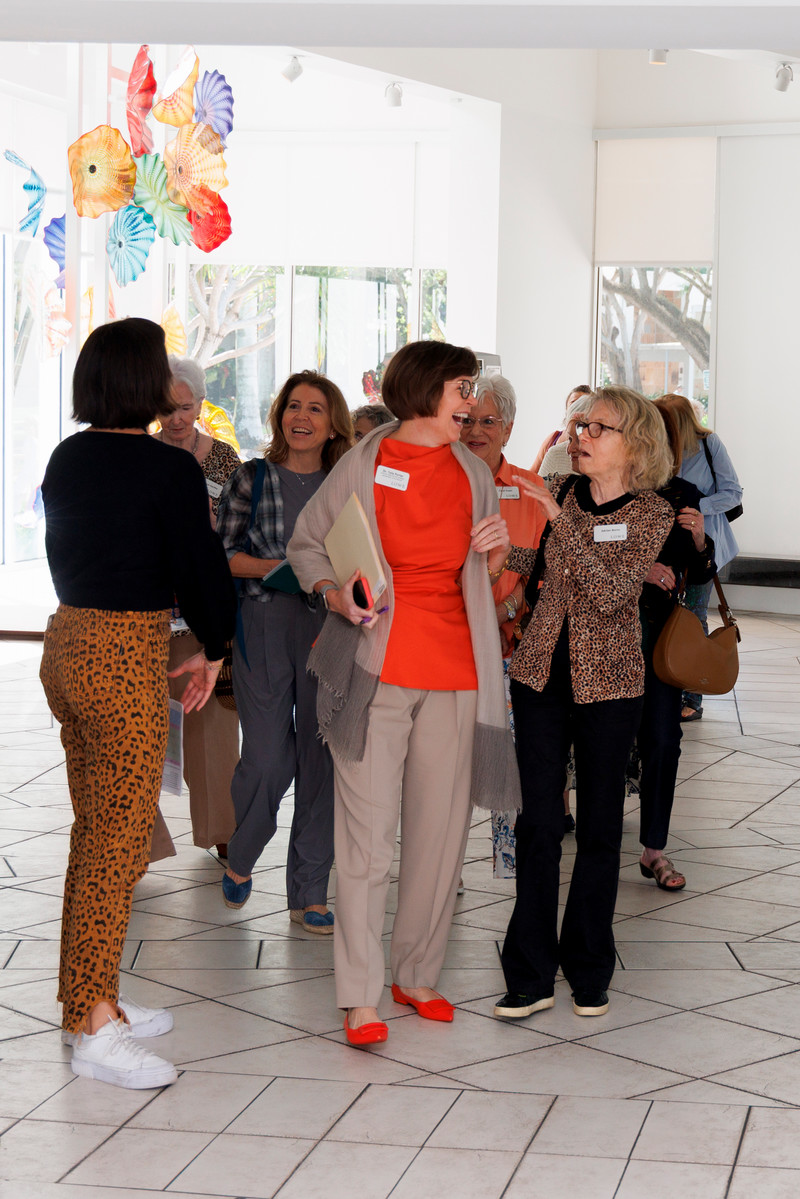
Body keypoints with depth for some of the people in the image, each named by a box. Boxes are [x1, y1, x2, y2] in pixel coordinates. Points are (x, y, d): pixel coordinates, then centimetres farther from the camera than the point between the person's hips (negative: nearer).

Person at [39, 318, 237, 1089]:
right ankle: (93, 1029, 2)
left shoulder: (66, 459, 8)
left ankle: (94, 1001, 25)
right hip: (127, 659, -8)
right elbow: (200, 565, -10)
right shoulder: (169, 469, -14)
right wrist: (212, 650, 5)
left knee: (95, 831, 16)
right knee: (119, 842, -2)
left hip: (68, 643, 8)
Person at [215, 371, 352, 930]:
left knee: (322, 757, 1)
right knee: (268, 757, -7)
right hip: (263, 626, -2)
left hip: (327, 628, 2)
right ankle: (241, 857, 24)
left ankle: (309, 893, 11)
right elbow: (221, 555, 1)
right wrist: (283, 567, -12)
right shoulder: (252, 478, 4)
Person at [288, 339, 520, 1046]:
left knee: (442, 828, 6)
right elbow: (306, 543, 9)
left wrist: (498, 552, 0)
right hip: (377, 664, -4)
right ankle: (361, 997, 0)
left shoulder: (472, 473, 14)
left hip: (455, 669, 5)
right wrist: (335, 593, -10)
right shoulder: (365, 464, 2)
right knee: (368, 831, -6)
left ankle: (417, 976, 20)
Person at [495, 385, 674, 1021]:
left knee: (599, 826, 6)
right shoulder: (560, 491, 6)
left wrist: (560, 517, -22)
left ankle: (589, 970, 20)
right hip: (541, 674, 2)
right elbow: (519, 559, -1)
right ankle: (532, 975, 8)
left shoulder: (652, 513, -4)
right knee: (538, 822, 1)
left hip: (609, 683, -2)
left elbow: (611, 592, -18)